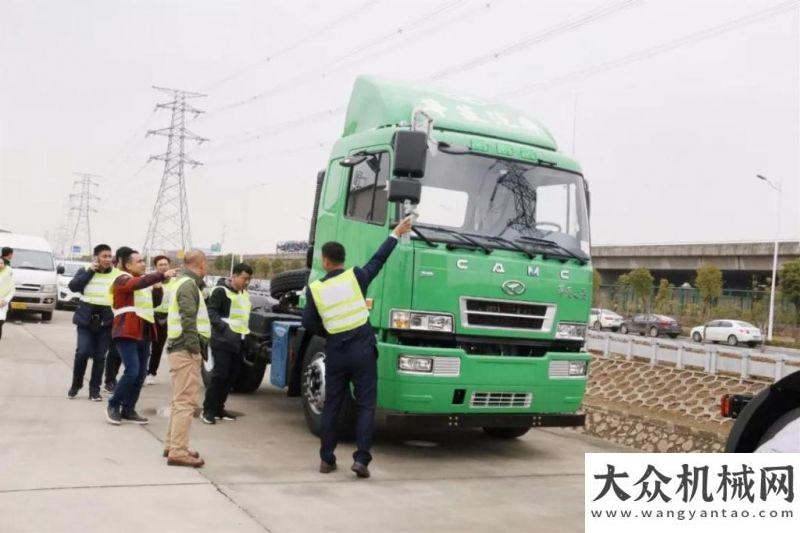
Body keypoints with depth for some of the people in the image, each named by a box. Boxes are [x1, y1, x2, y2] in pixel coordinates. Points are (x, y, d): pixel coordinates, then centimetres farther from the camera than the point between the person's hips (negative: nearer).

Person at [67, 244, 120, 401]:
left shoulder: (117, 274, 1)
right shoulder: (86, 271, 4)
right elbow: (73, 286, -10)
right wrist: (90, 271, -15)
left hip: (106, 321, 0)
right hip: (86, 319, 0)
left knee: (100, 356, 4)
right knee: (82, 352, -9)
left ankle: (94, 389, 15)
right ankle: (76, 384, 14)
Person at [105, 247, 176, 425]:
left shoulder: (143, 280, 19)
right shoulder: (122, 280, -5)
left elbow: (155, 302, 18)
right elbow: (139, 283, -27)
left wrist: (158, 287, 0)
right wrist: (162, 275, -35)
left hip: (144, 333, 8)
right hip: (127, 332, -8)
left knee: (141, 374, 5)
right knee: (132, 371, -16)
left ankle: (128, 410, 15)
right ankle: (113, 406, 1)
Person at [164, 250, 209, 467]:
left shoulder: (185, 283, 19)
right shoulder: (189, 285, -13)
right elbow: (188, 320, -21)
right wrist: (195, 348, -22)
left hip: (180, 349, 11)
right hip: (186, 350, -11)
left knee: (180, 400, 19)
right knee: (186, 401, -10)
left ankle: (172, 445, 27)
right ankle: (178, 451, -9)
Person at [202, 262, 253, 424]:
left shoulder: (245, 294, 18)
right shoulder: (221, 291, -9)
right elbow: (210, 311, -16)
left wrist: (246, 332, 16)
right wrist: (224, 327, -26)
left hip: (238, 342, 8)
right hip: (223, 341, -8)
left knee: (231, 377, 9)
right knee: (220, 375, -10)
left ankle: (218, 408, 18)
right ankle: (208, 410, -1)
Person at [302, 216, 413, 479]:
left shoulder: (314, 289, -2)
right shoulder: (356, 277, -5)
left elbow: (309, 323, 1)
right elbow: (378, 259, 7)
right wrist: (396, 234, 18)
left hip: (335, 353, 2)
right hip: (362, 350, -2)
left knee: (331, 405, 12)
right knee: (366, 405, 3)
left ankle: (326, 459, 17)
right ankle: (361, 458, -5)